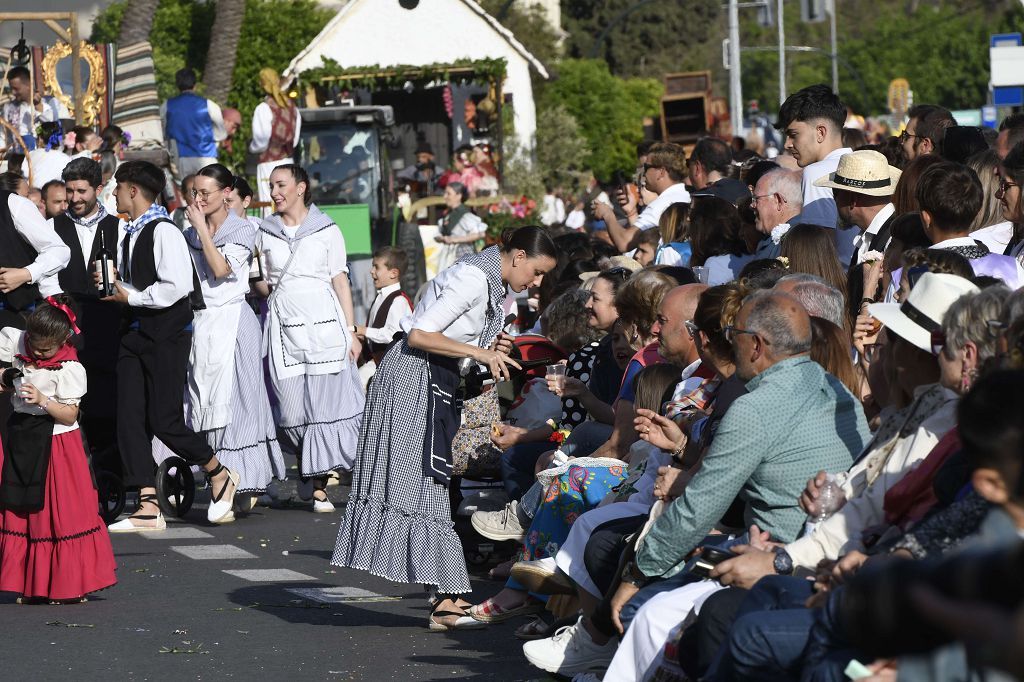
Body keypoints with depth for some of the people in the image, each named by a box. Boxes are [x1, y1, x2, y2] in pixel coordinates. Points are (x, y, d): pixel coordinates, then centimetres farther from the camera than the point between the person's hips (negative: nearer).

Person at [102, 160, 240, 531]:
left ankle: (219, 475, 18)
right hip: (136, 333, 9)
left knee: (164, 420, -7)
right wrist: (112, 283, 5)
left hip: (167, 335, -9)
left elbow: (177, 287, -23)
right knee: (130, 420, 1)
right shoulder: (128, 233, 12)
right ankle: (148, 507, 3)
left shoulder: (164, 232, -14)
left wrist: (129, 296, -16)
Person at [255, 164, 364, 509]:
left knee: (326, 401, -7)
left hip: (324, 323, -2)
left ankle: (317, 482, -4)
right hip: (282, 325, 2)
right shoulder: (264, 233, 12)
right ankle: (310, 470, 17)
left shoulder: (326, 230, 6)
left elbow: (340, 282, 5)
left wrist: (350, 332, 1)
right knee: (291, 407, -3)